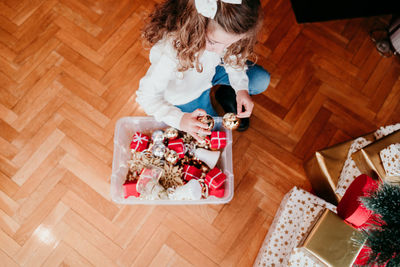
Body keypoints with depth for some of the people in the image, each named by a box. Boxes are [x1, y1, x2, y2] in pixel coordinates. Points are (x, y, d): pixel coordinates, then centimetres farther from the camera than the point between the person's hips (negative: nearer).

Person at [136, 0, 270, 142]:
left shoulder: (221, 32, -29)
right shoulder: (170, 52, -45)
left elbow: (232, 57, -7)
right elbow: (147, 96, -35)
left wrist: (241, 88, -21)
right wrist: (180, 119, -49)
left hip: (211, 71, 5)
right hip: (185, 95, -4)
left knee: (262, 80, -2)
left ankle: (227, 96, 23)